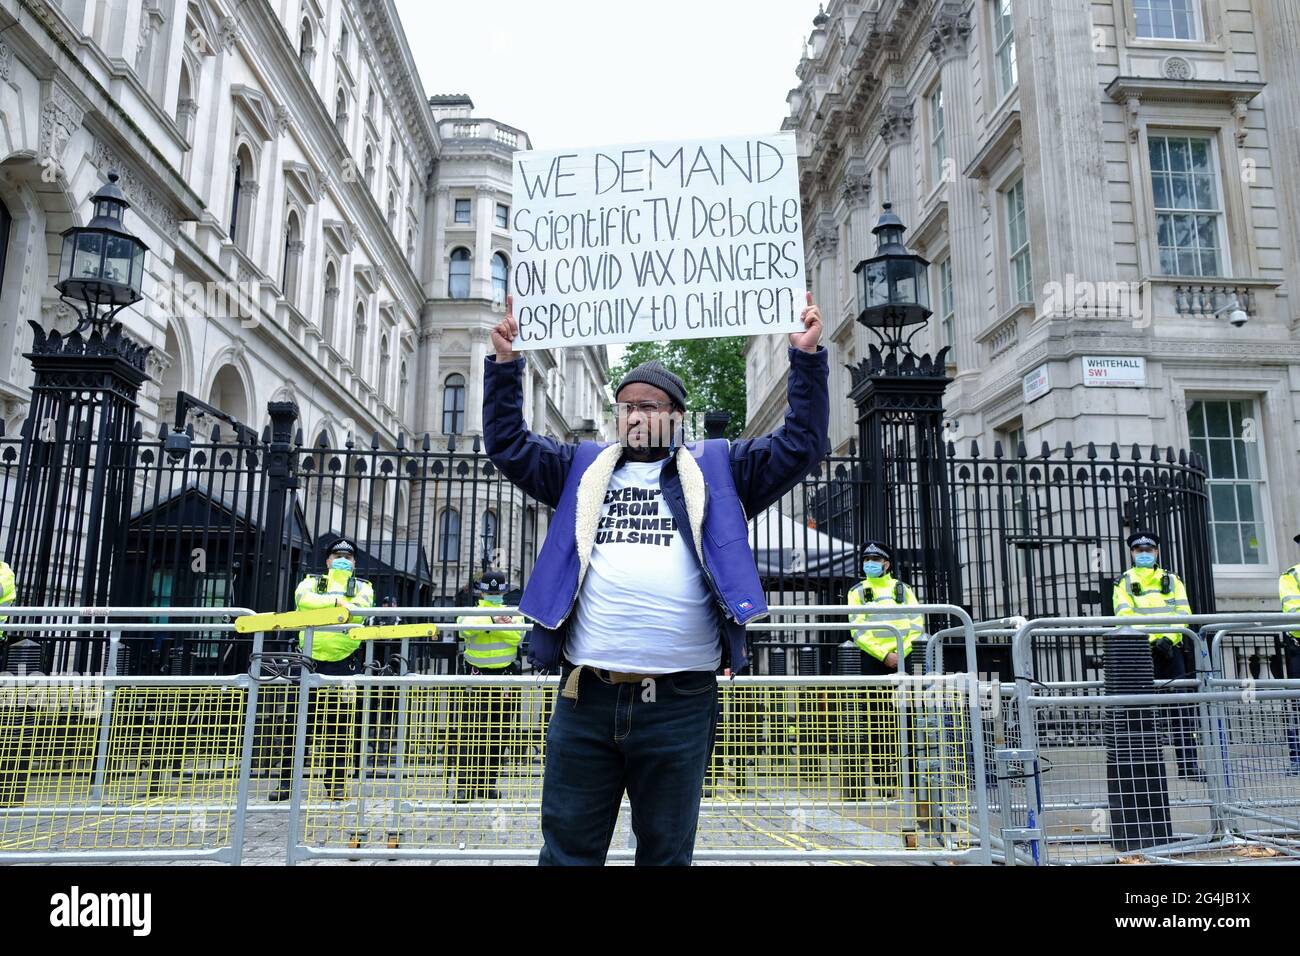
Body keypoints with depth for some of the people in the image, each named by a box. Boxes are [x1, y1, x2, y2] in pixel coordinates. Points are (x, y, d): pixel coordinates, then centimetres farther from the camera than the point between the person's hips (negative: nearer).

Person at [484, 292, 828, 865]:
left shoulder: (716, 468, 13)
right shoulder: (584, 467, 19)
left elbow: (799, 447, 9)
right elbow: (508, 444, 16)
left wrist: (807, 357, 2)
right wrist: (505, 363, 7)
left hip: (679, 702, -1)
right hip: (586, 696, 2)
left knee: (666, 852, 12)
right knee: (567, 850, 8)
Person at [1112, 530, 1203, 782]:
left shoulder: (1172, 580, 17)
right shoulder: (1123, 583, 9)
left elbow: (1183, 613, 4)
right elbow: (1125, 617, -5)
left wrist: (1168, 637, -13)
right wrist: (1153, 639, -18)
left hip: (1171, 649, 2)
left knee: (1181, 707, -1)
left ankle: (1188, 764, 5)